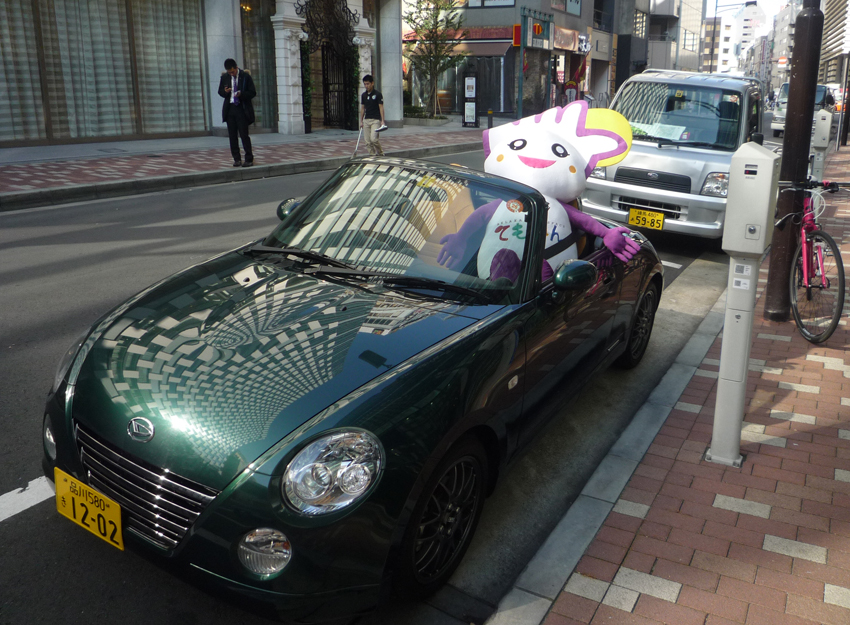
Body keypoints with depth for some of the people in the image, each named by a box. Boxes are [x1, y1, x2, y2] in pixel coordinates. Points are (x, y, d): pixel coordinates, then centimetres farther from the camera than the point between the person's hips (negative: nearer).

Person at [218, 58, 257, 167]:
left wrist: (241, 94, -19)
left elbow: (252, 93, -3)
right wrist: (225, 92, -7)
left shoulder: (246, 76, -3)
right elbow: (220, 91, 17)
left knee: (244, 134, -7)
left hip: (242, 109, -4)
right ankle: (237, 159, 13)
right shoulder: (224, 77, 8)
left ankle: (249, 159, 0)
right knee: (232, 135, 5)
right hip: (229, 108, 4)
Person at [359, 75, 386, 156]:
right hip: (366, 120, 6)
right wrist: (361, 121, 14)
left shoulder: (377, 94, -5)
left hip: (375, 120, -5)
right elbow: (362, 108, 17)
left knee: (373, 138, -18)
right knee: (368, 141, 2)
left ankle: (380, 153, 2)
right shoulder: (363, 95, 10)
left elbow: (381, 107, -6)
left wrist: (382, 121, -12)